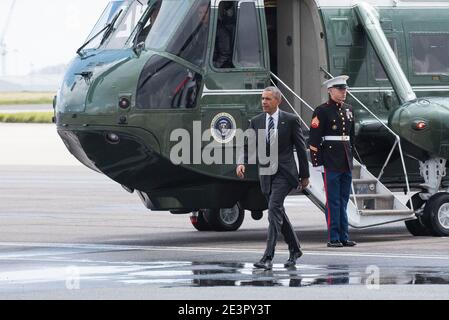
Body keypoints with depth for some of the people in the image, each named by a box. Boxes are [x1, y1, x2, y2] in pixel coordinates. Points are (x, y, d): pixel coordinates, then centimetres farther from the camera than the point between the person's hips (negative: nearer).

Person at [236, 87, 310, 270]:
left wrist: (304, 175, 3)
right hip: (266, 173, 5)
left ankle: (268, 258, -25)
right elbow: (249, 145, 3)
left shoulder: (290, 120, -3)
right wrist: (242, 163, -17)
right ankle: (294, 250, 32)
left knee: (274, 209, -19)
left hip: (284, 172, -5)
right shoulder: (256, 122, 7)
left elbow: (301, 148, 1)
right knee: (278, 213, 13)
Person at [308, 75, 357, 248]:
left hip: (346, 162, 7)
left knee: (343, 201, 10)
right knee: (333, 201, -5)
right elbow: (314, 138, -11)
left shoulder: (348, 110, 14)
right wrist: (317, 162, -14)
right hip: (330, 162, -7)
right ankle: (334, 238, -2)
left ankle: (344, 237, 13)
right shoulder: (322, 111, -7)